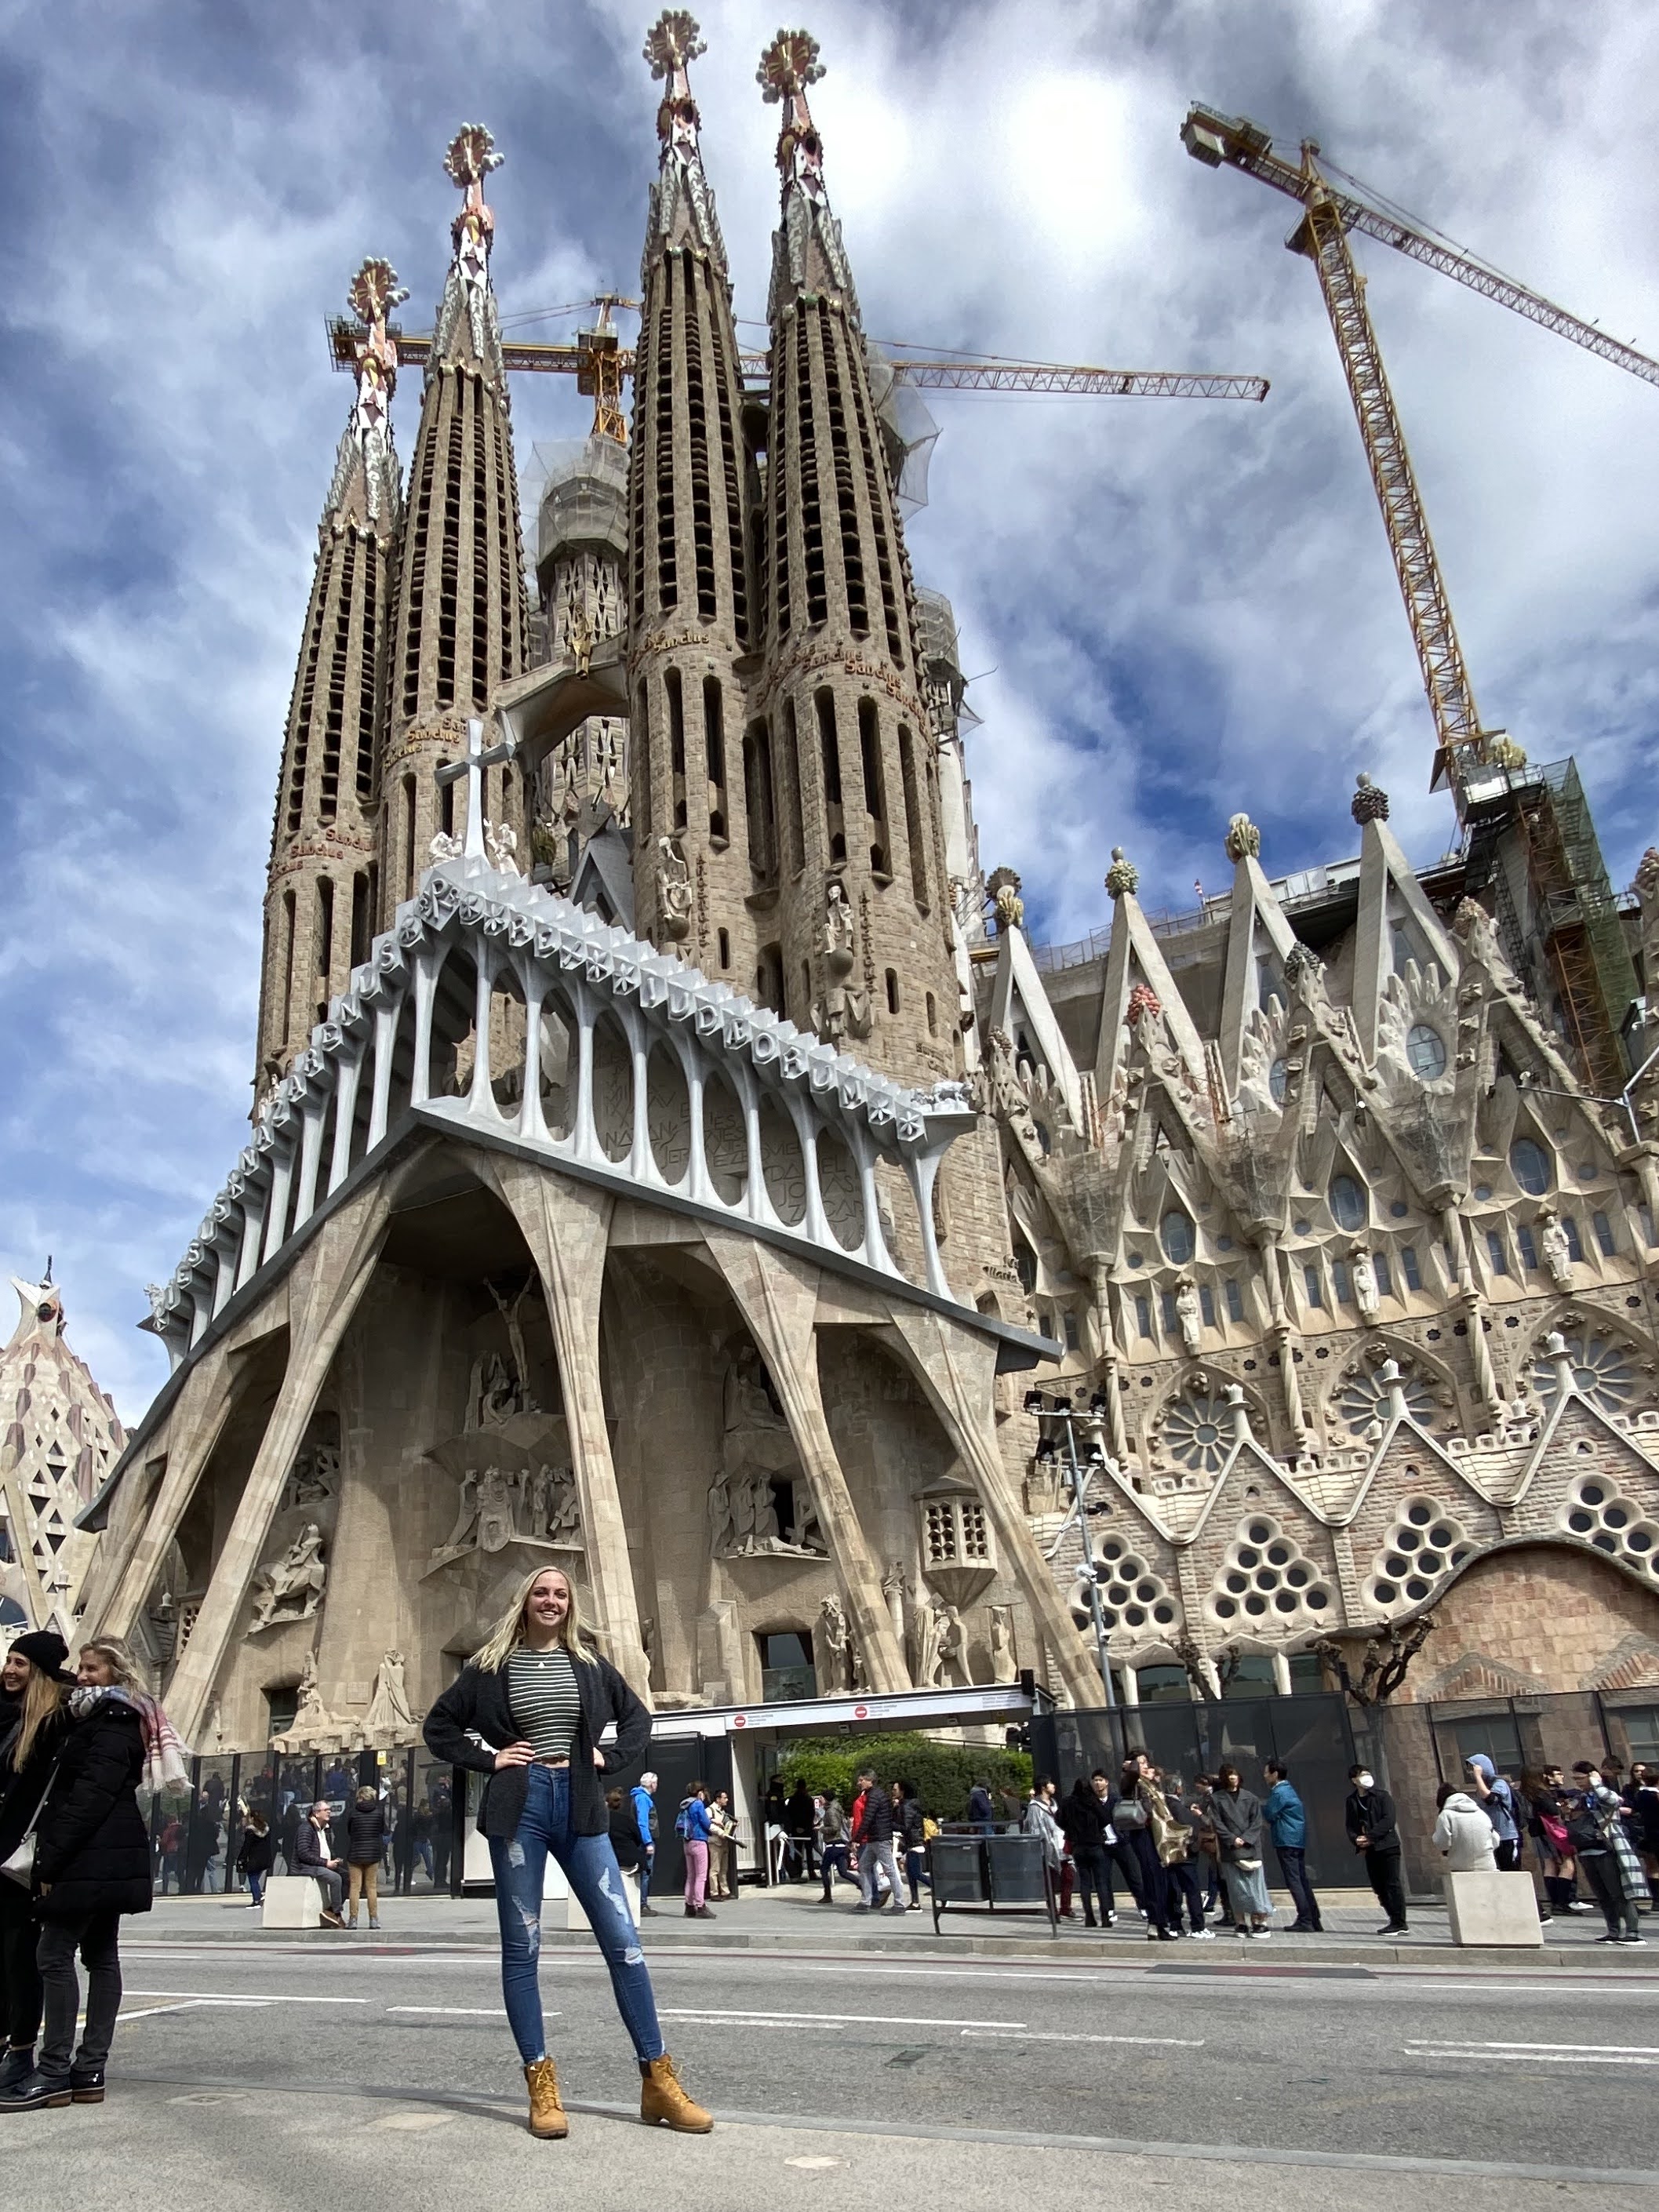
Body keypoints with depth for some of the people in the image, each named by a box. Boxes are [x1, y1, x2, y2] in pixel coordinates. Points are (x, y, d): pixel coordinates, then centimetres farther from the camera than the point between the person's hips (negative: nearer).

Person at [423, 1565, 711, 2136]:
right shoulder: (491, 1665, 3)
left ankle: (657, 2082, 5)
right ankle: (541, 2085, 13)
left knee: (623, 1940, -2)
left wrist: (609, 1758, 4)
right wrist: (487, 1758, -4)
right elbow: (438, 1726, 8)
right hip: (520, 1806, -2)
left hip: (579, 1806, 2)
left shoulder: (588, 1664, 9)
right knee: (521, 1948, 3)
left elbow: (638, 1717, 20)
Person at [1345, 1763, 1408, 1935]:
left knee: (1393, 1884, -6)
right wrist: (1356, 1840, -12)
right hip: (1368, 1850, 5)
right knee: (1379, 1887, 8)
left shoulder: (1382, 1796, -3)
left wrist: (1369, 1837, -18)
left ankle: (1400, 1924, -1)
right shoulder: (1351, 1801, 10)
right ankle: (1395, 1921, 18)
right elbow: (1350, 1825, 9)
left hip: (1387, 1846, -5)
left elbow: (1388, 1820, -13)